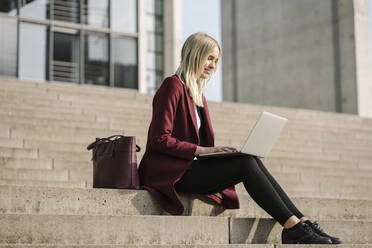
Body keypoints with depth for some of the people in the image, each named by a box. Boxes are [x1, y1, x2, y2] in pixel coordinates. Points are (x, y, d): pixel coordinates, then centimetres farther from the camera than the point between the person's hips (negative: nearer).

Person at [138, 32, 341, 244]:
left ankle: (302, 222, -21)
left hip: (192, 166, 8)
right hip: (171, 173, -8)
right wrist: (203, 150, -19)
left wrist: (216, 151, 0)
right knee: (246, 164, -23)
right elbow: (160, 139, -15)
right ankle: (292, 227, -26)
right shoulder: (173, 86, -6)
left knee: (252, 161, -14)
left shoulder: (198, 94, 22)